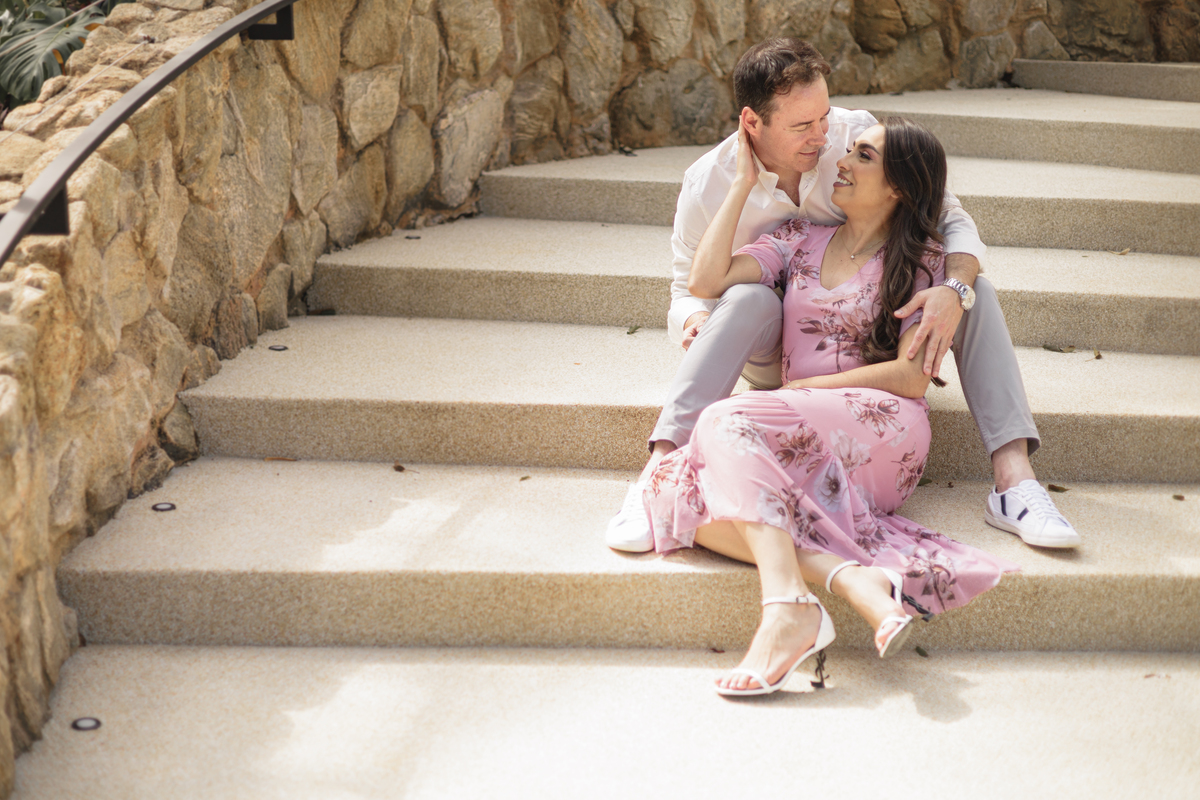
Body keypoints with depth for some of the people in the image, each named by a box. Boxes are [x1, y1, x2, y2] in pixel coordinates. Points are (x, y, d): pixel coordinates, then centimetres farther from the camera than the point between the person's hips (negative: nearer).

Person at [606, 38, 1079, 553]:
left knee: (975, 289, -21)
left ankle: (1014, 480, -33)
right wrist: (695, 318, -34)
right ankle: (660, 469, -45)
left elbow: (951, 219, -15)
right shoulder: (708, 184, -17)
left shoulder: (855, 135, -17)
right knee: (749, 297, -37)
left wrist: (954, 290, -36)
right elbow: (688, 287, -8)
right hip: (773, 355, -2)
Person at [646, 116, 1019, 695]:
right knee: (673, 488, -26)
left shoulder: (921, 258, 9)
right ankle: (853, 578, -40)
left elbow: (912, 376, -2)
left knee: (727, 422, -32)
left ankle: (789, 608, -48)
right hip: (798, 438, 5)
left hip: (882, 426, -4)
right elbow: (705, 281, 5)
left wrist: (803, 388, -6)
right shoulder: (801, 240, 20)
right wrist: (744, 182, 10)